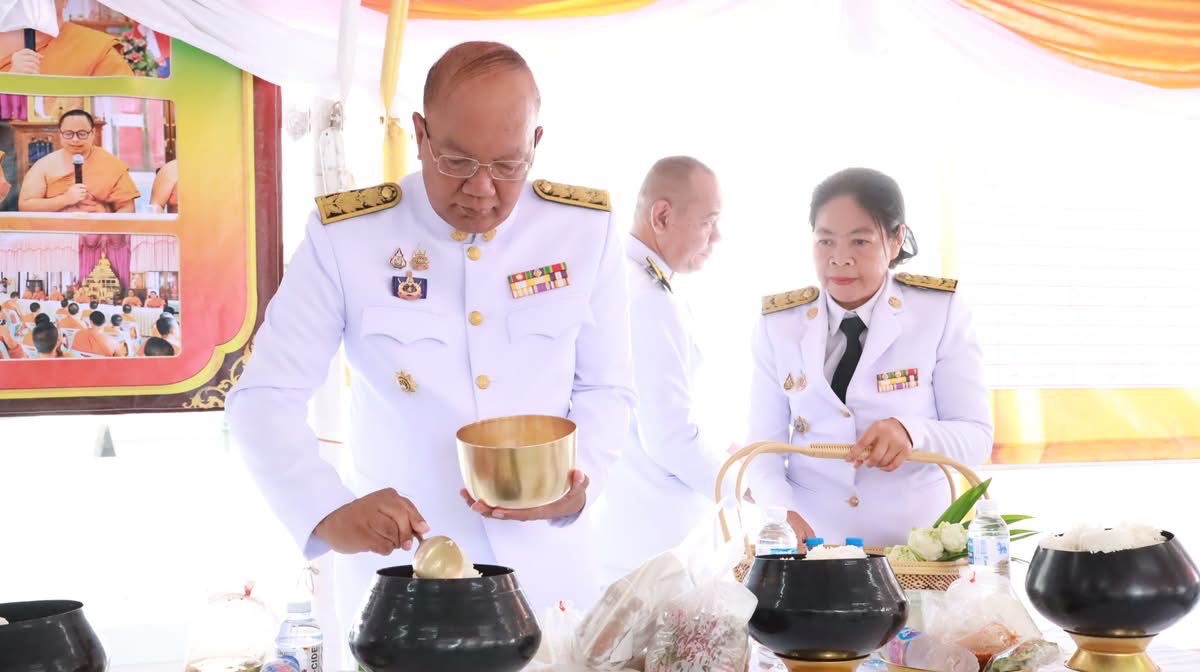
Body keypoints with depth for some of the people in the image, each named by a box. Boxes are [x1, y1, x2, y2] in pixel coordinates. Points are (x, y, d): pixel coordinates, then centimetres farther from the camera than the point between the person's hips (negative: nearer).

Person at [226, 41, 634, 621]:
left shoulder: (585, 229, -5)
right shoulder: (344, 236, -11)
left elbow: (605, 387, 4)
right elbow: (265, 397, -10)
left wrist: (577, 480, -17)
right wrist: (328, 512, -27)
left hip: (545, 570, 2)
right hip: (399, 573, -1)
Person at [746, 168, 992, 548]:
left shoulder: (941, 312, -1)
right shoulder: (777, 324, 4)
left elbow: (976, 435, -4)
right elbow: (765, 443, 1)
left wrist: (912, 432, -24)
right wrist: (779, 511, -19)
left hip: (913, 541, -2)